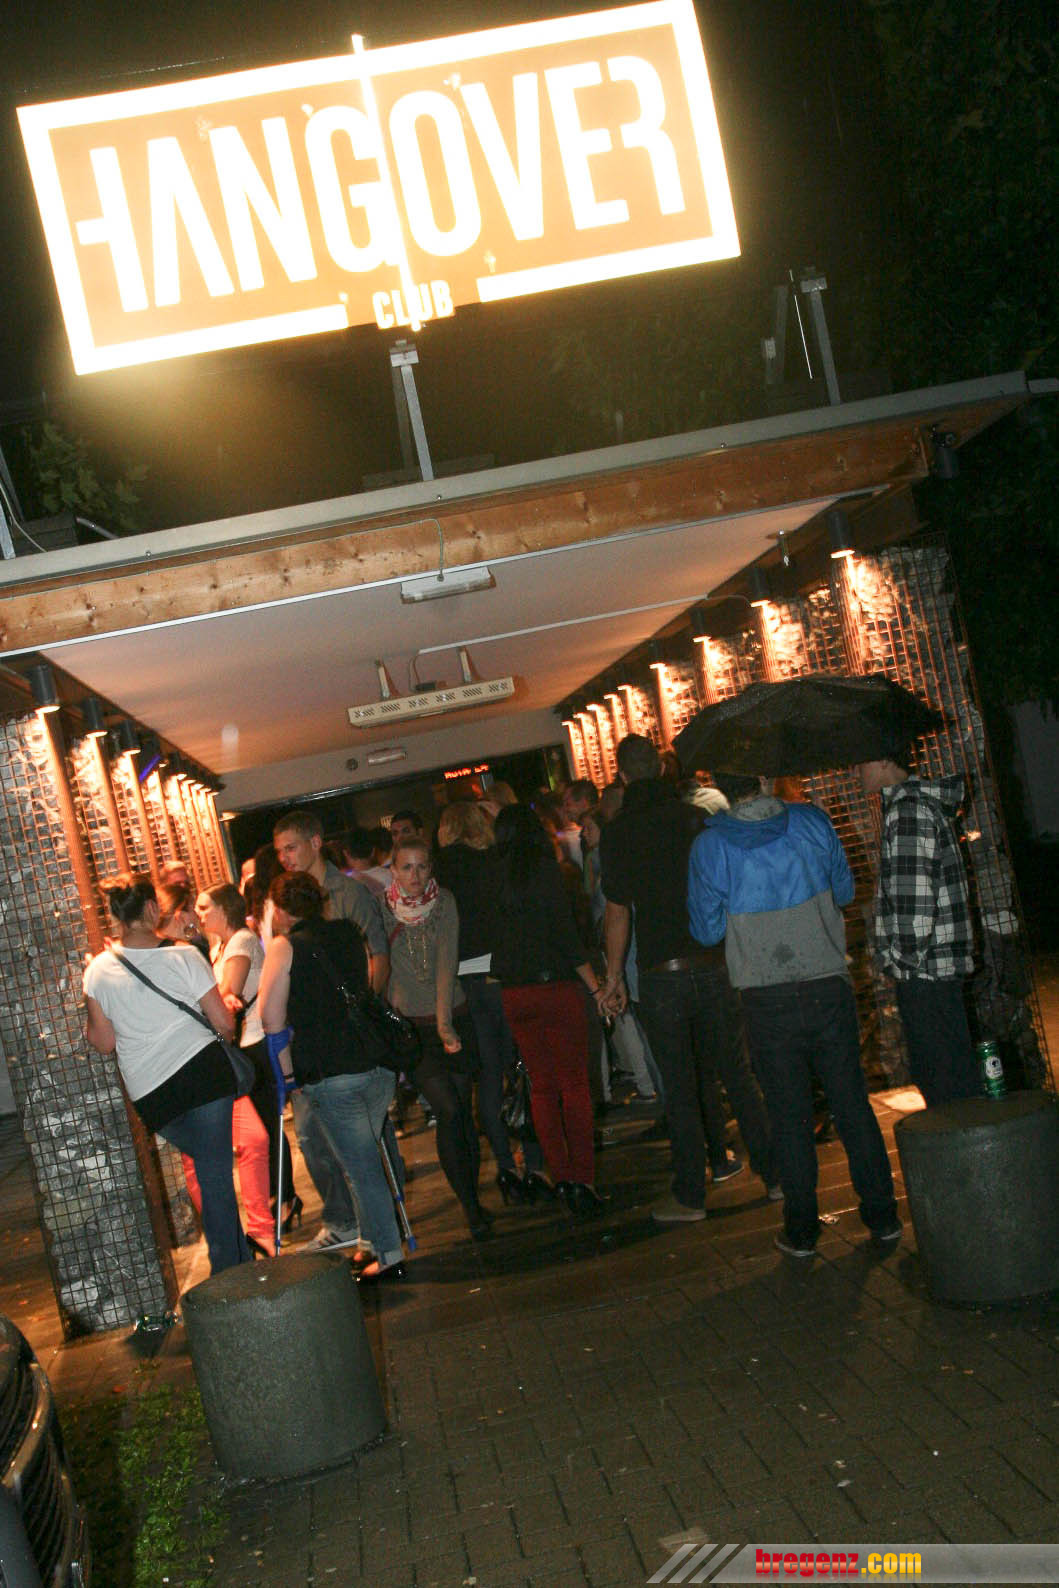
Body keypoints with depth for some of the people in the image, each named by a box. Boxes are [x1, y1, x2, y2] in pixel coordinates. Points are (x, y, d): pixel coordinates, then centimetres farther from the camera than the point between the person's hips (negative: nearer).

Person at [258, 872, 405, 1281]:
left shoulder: (285, 947, -8)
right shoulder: (348, 933, 8)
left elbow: (272, 1020, -9)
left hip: (331, 1075, -6)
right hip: (377, 1062, 6)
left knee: (361, 1167, 3)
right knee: (365, 1158, 21)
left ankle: (388, 1254, 10)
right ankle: (373, 1242, 30)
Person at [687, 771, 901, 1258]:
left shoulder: (710, 846, -8)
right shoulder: (812, 823, -4)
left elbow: (706, 930, 1)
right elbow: (845, 891, 10)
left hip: (768, 1002, -1)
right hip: (829, 987, 1)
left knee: (790, 1116, 9)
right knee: (852, 1103, 11)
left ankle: (801, 1229, 16)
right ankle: (882, 1217, 17)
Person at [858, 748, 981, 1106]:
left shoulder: (908, 811, -16)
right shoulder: (920, 803, 17)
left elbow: (915, 896, -22)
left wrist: (909, 960, -15)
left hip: (925, 969, -10)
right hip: (935, 967, 10)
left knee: (950, 1079, -5)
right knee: (928, 1075, 17)